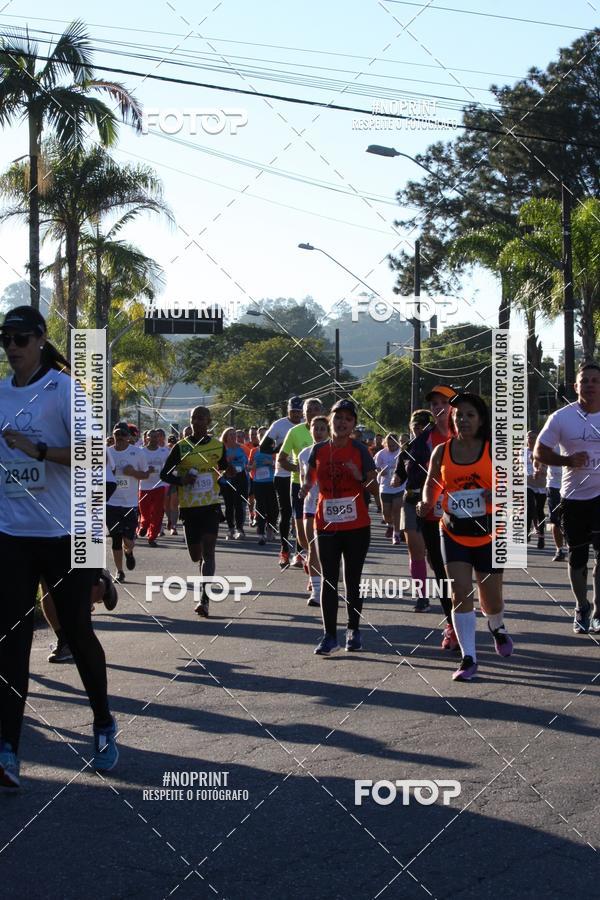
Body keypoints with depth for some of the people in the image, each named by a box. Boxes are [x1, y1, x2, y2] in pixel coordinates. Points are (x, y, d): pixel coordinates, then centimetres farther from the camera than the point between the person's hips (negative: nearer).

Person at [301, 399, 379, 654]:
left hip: (356, 526, -2)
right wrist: (306, 487, -4)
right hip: (326, 525, 2)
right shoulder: (319, 450, 3)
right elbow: (310, 479, 19)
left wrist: (360, 477, -22)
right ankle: (330, 636, 1)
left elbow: (374, 488, -2)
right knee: (329, 580, 0)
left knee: (353, 580, 8)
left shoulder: (359, 450, -4)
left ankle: (353, 631, 21)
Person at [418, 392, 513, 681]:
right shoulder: (441, 451, 0)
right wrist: (426, 504, -9)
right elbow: (431, 485, 11)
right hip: (454, 534, 1)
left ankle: (497, 628, 45)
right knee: (460, 593, -11)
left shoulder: (494, 450, -6)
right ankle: (468, 658, -4)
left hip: (488, 534, -1)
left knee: (491, 599, 9)